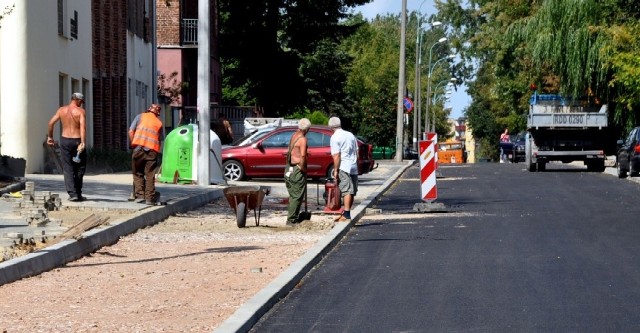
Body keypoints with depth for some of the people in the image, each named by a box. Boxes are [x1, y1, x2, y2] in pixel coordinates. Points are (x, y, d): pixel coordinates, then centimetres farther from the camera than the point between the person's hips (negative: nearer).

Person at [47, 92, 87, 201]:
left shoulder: (61, 110, 5)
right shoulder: (81, 111, -5)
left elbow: (51, 123, 0)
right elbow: (83, 126, -18)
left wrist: (50, 136, 12)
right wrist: (82, 143, -24)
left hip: (65, 140, 3)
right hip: (77, 141, -2)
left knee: (68, 168, 4)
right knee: (80, 168, 13)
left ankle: (72, 193, -8)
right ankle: (78, 193, 16)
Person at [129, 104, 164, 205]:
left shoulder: (140, 116, 14)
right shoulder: (159, 122, 17)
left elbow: (131, 131, 6)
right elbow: (160, 139, 11)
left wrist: (133, 144, 14)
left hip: (139, 147, -1)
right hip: (152, 150, 1)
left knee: (138, 173, 9)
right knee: (150, 175, 5)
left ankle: (139, 195, 2)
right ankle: (150, 198, 4)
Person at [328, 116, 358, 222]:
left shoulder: (334, 137, -6)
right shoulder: (350, 135, 16)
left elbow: (336, 156, -13)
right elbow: (356, 153, 18)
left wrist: (336, 170, -11)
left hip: (344, 167, -7)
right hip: (354, 167, 7)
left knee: (346, 191, -12)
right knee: (351, 191, 10)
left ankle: (346, 214, -17)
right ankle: (346, 213, 19)